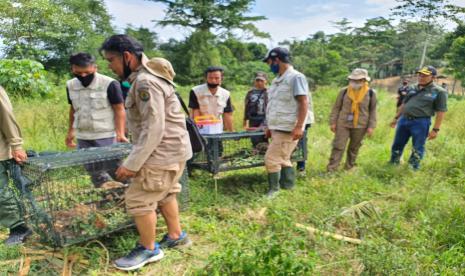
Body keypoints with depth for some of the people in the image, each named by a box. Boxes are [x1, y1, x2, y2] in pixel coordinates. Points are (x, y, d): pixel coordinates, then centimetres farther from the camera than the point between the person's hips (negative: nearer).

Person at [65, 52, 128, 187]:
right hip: (83, 138, 6)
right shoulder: (71, 85, 5)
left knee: (115, 171, 0)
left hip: (106, 136, -6)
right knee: (95, 173, 15)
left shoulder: (109, 84, -14)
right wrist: (71, 131, 22)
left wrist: (120, 133, -20)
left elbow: (119, 110, -12)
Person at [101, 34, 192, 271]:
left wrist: (132, 164, -23)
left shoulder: (145, 82, -21)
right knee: (164, 195, 21)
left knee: (138, 199, 0)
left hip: (163, 152, -10)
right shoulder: (145, 76, 11)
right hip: (171, 149, 10)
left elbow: (153, 130, -26)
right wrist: (136, 158, 16)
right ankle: (176, 236, 36)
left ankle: (148, 249, 17)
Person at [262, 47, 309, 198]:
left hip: (288, 129, -9)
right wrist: (269, 126, 20)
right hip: (278, 128, 9)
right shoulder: (277, 80, 16)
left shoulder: (296, 77, -12)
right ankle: (288, 188, 24)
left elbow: (303, 103, -18)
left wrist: (299, 126, -24)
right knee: (283, 159, 14)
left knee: (271, 159, -8)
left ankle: (274, 190, 6)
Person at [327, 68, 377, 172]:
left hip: (360, 126, 1)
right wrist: (333, 122, -1)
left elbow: (373, 111, 3)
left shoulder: (370, 93, -1)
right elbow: (336, 108, 3)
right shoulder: (344, 92, -1)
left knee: (354, 148, 12)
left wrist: (371, 126, -2)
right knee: (338, 146, -4)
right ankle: (331, 169, -1)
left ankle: (348, 168, 27)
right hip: (343, 124, 0)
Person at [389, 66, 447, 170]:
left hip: (421, 122, -5)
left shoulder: (439, 91, -6)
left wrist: (435, 129, -13)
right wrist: (396, 117, 20)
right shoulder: (413, 88, 10)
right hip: (404, 119, 5)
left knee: (417, 149, 5)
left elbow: (441, 112, -9)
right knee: (397, 145, 13)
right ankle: (392, 165, 29)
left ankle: (413, 169, 18)